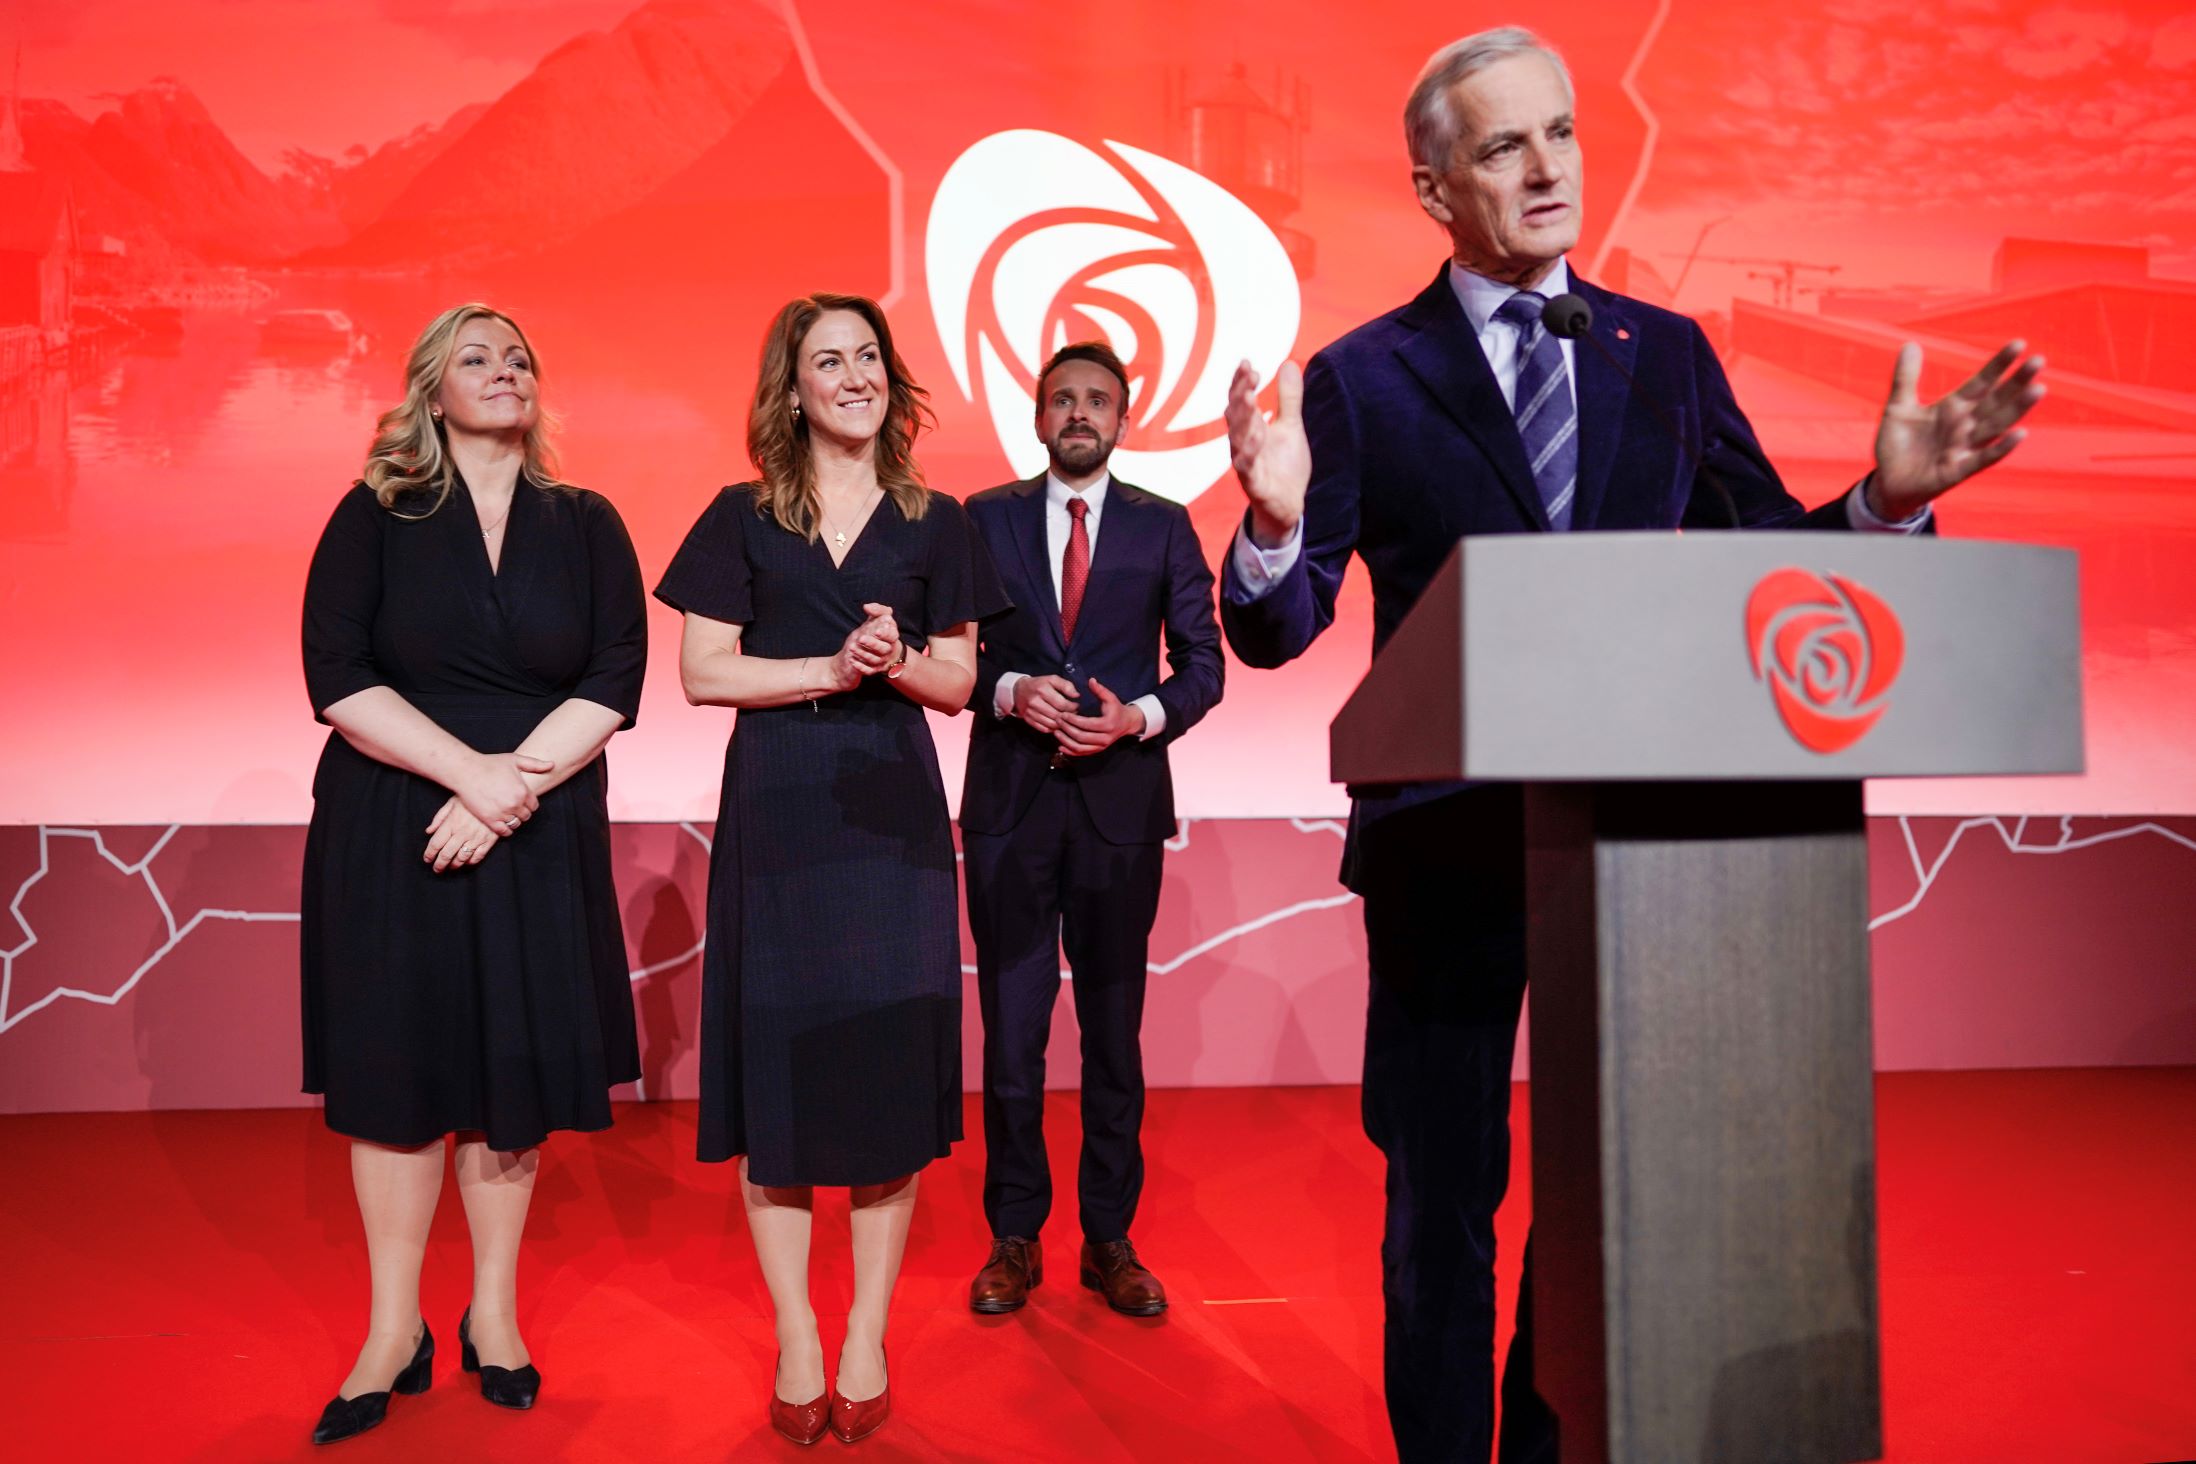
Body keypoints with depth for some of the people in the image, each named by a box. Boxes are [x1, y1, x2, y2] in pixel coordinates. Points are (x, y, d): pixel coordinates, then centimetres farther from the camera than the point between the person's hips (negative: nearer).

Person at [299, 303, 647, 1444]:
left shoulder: (586, 526, 6)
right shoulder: (373, 519, 4)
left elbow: (614, 683, -3)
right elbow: (338, 677, -6)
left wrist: (512, 784, -15)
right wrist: (468, 769, -17)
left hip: (540, 830, 1)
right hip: (387, 824, 0)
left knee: (516, 1063, 6)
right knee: (395, 1060, 4)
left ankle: (494, 1312, 22)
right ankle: (395, 1329, 18)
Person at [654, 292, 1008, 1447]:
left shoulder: (932, 523, 9)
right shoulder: (741, 518, 6)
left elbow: (956, 682, 9)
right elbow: (703, 671, -1)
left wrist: (897, 660, -12)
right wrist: (828, 669, -12)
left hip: (893, 816, 1)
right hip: (777, 818, -1)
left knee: (892, 1063, 2)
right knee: (779, 1061, 2)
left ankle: (868, 1340, 15)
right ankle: (795, 1342, 15)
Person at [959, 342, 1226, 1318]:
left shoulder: (1163, 527, 8)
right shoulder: (986, 518, 8)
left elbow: (1204, 663, 6)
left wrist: (1140, 715, -11)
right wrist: (1010, 690, -13)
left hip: (1121, 801, 0)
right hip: (1011, 801, 0)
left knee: (1115, 1027, 8)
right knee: (1011, 1028, 4)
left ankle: (1109, 1240, 21)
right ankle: (1014, 1237, 19)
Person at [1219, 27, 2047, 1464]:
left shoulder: (1667, 353, 7)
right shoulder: (1362, 379, -3)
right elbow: (1277, 631, -9)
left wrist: (1888, 499, -13)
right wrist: (1276, 523, -29)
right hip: (1448, 846, -3)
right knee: (1443, 1196, 11)